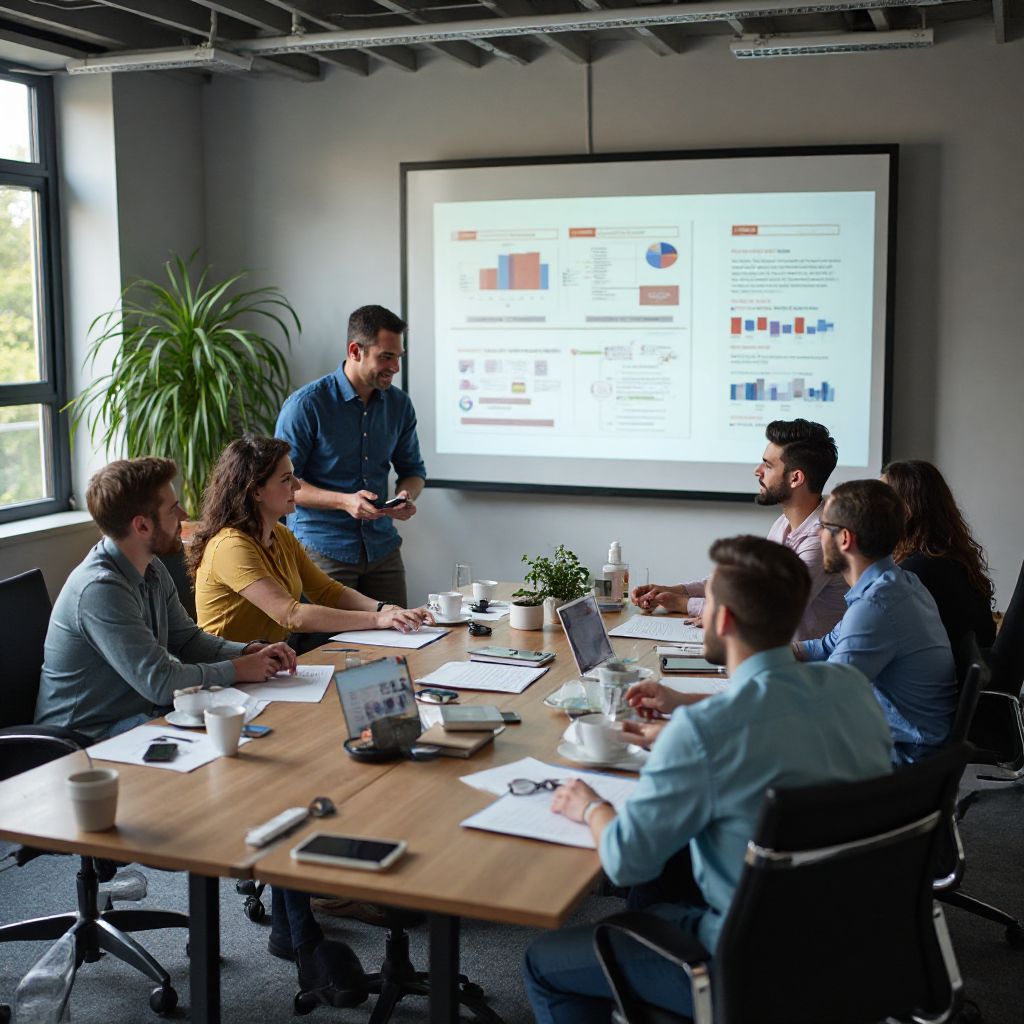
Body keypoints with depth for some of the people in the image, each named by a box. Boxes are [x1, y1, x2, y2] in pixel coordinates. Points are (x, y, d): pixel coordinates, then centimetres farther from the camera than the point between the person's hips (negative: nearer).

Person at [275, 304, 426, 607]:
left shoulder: (399, 404, 5)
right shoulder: (306, 405, -11)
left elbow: (413, 469, 17)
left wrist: (406, 496, -7)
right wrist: (344, 501, -22)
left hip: (382, 547, 5)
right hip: (323, 549, -5)